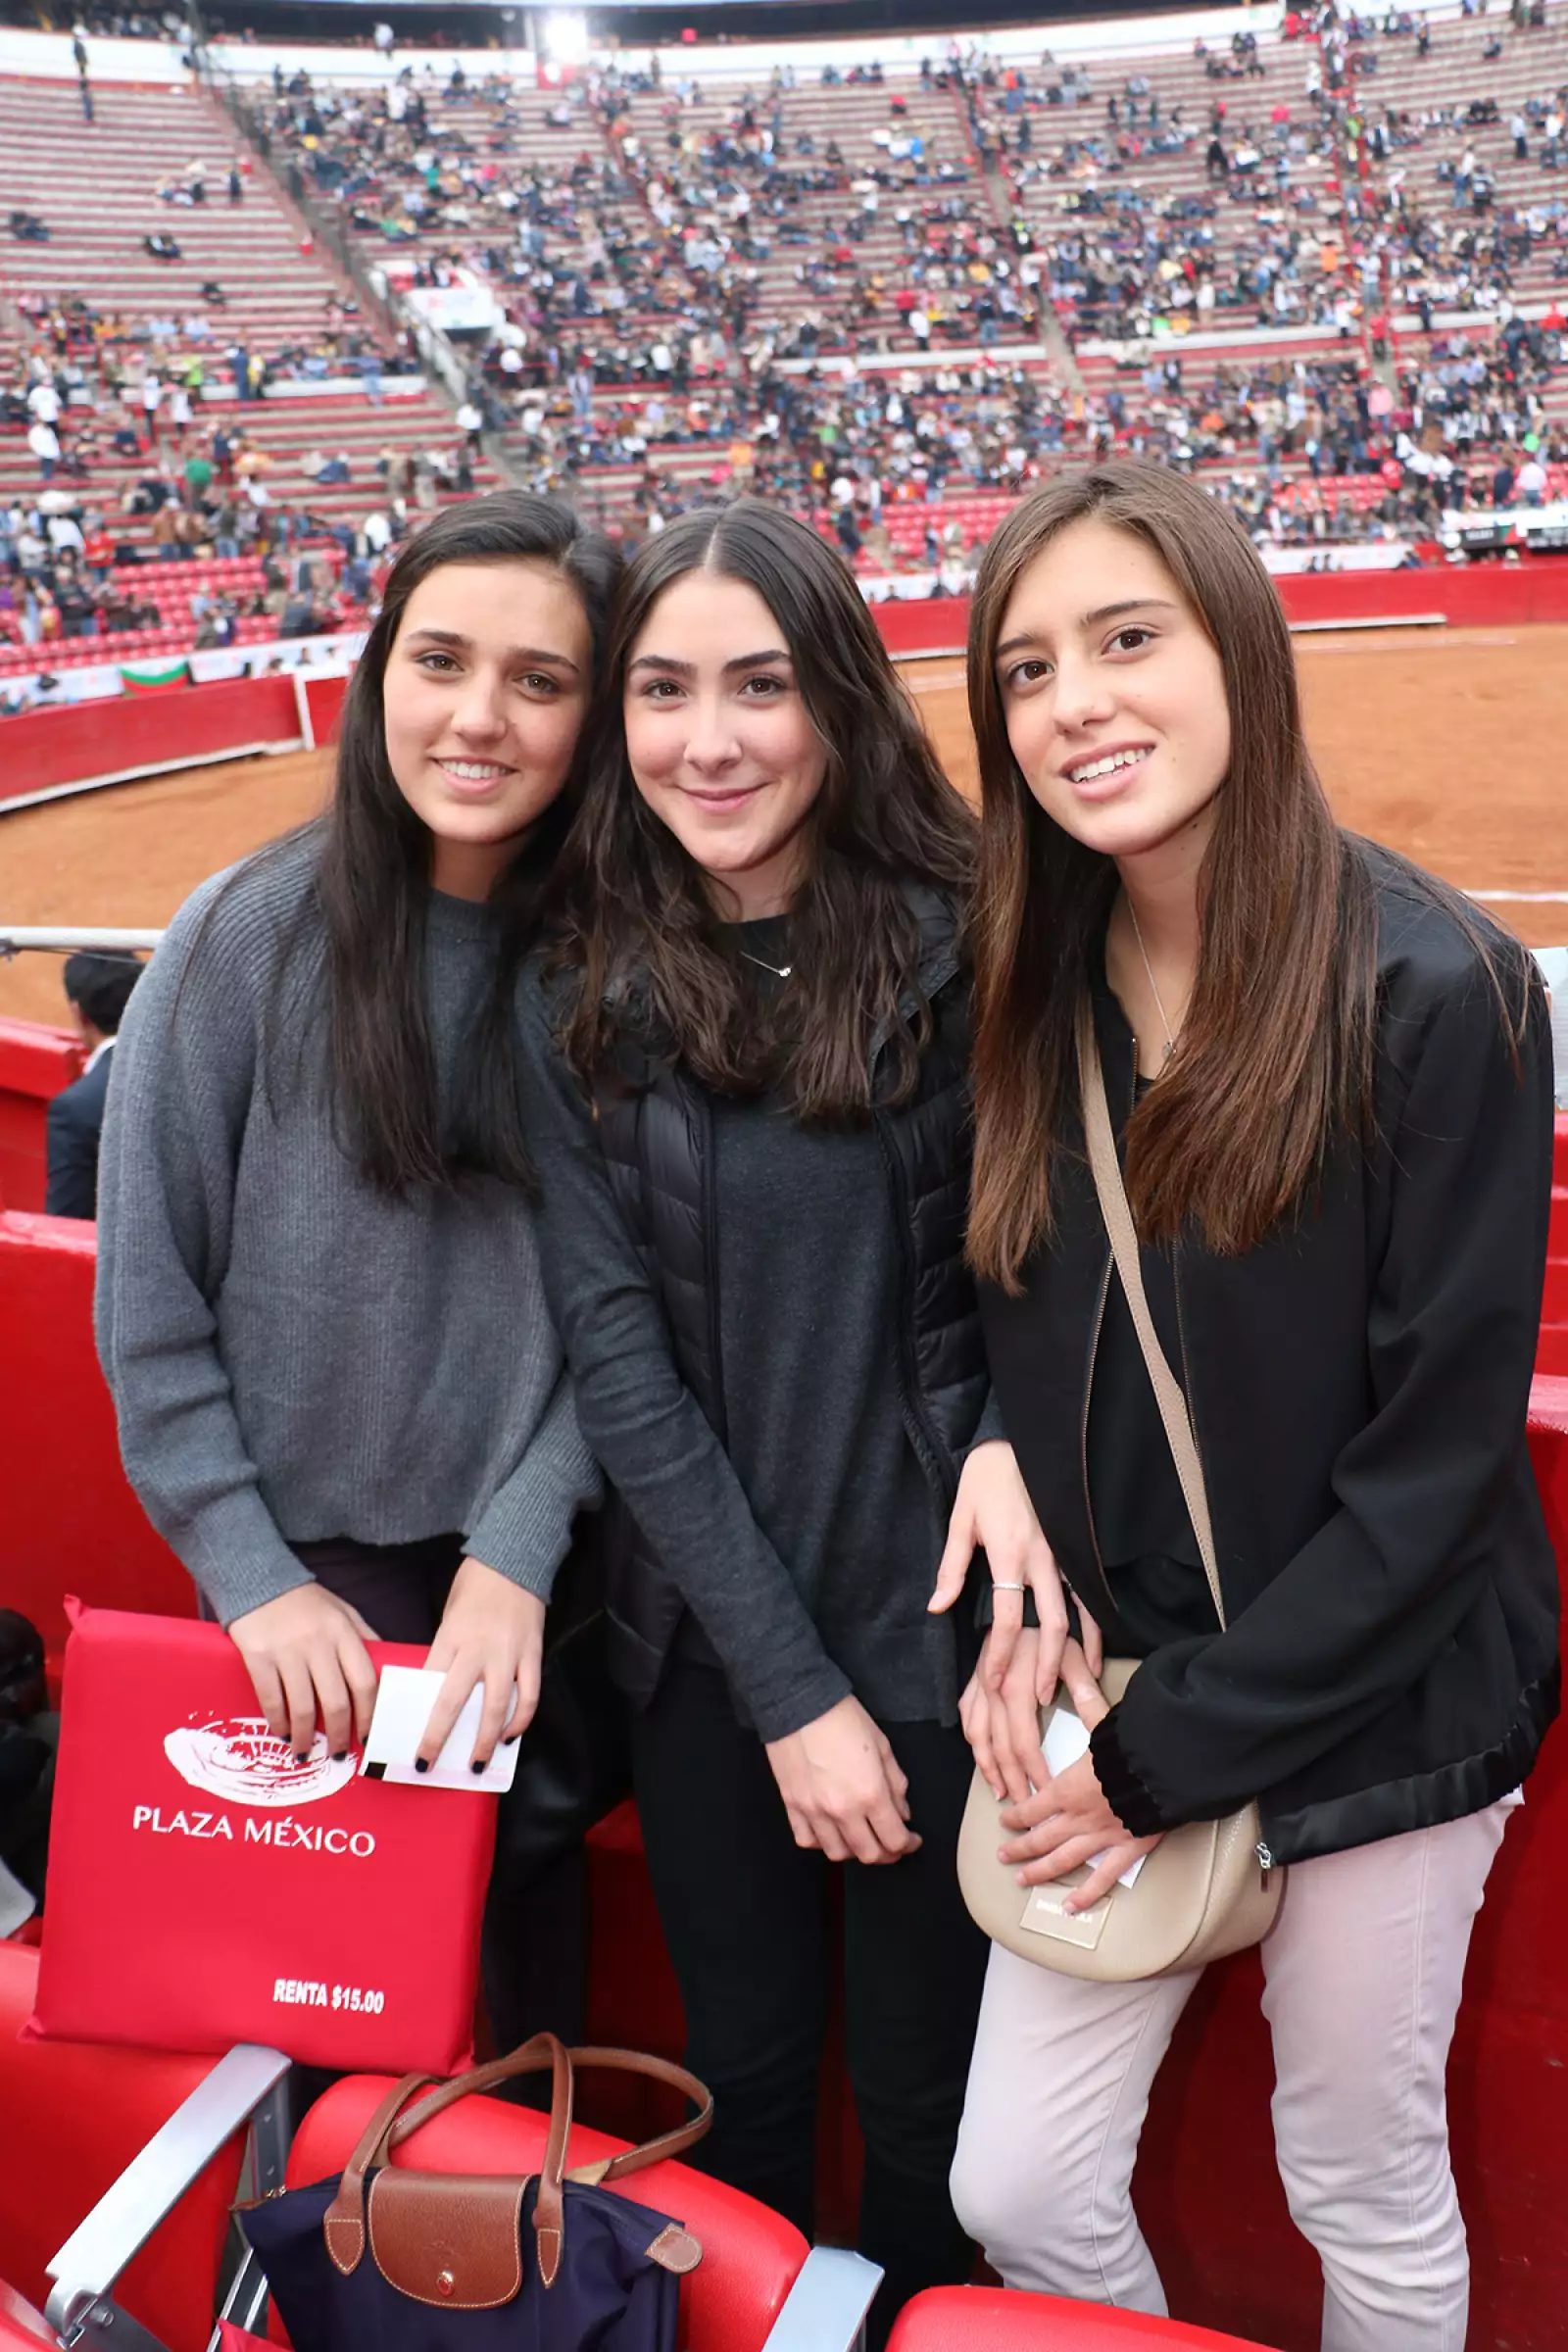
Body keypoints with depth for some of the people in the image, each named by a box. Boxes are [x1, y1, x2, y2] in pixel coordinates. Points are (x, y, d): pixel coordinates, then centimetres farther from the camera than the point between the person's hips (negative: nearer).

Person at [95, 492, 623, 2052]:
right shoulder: (250, 937, -10)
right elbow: (147, 1306, -6)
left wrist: (519, 1554, -12)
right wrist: (251, 1575, -8)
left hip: (532, 1576, 2)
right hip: (310, 1582, -1)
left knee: (526, 1966, 15)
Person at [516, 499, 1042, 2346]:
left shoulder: (958, 946, -10)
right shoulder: (578, 998, -5)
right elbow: (615, 1350, -8)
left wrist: (1002, 1436, -20)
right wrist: (784, 1687, -11)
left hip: (933, 1623, -1)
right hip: (706, 1642, 2)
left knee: (920, 2088, 15)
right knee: (741, 2072, 19)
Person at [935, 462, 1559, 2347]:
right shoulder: (1032, 988, -1)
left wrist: (1172, 1749, -14)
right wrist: (1027, 1612, -9)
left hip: (1376, 1702, -4)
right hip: (1115, 1687, 5)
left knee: (1364, 2191, 15)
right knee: (1015, 2192, 11)